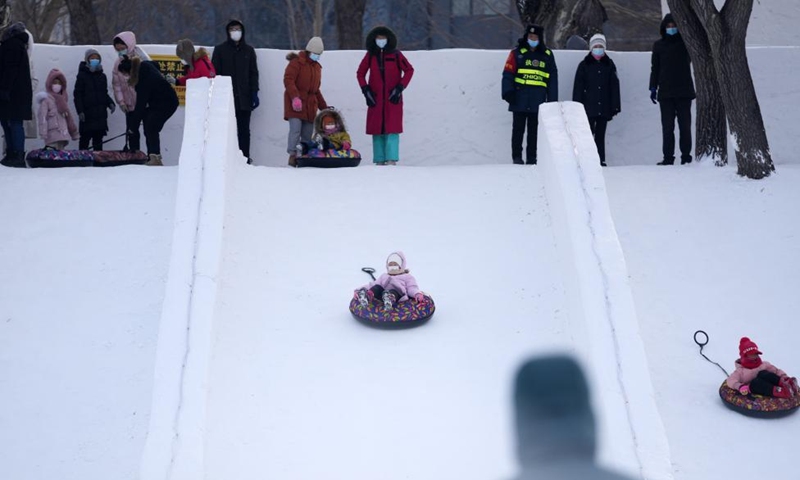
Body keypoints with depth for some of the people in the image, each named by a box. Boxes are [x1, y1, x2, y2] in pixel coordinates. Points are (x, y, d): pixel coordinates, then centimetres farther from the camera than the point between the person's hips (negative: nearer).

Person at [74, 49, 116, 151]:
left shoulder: (102, 76, 13)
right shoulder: (82, 76, -3)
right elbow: (77, 95, -5)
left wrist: (110, 103, 1)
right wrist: (80, 111, -13)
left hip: (100, 113, 5)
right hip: (87, 113, -5)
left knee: (98, 138, 8)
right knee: (85, 138, -2)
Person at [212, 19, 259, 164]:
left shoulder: (248, 50, 13)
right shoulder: (220, 49, 6)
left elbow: (253, 73, 13)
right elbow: (215, 72, 3)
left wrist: (254, 93, 4)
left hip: (244, 98, 2)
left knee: (244, 130, 4)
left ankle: (245, 158, 7)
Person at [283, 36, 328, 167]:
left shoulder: (317, 67, 24)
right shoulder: (296, 63, 0)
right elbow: (288, 80, -13)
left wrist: (325, 107, 27)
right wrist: (295, 97, -25)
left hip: (310, 105, 7)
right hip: (295, 103, -7)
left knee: (308, 134, 1)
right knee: (295, 129, -19)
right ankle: (292, 156, -17)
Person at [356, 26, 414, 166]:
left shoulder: (396, 55, 0)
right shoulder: (370, 55, 6)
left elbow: (409, 70, 4)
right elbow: (360, 73, 14)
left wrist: (400, 88, -4)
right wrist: (365, 90, 2)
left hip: (393, 98, -2)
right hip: (375, 99, 2)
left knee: (392, 128, -10)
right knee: (377, 129, 0)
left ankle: (391, 159, -12)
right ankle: (379, 160, 3)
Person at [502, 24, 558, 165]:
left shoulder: (547, 55, 12)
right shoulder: (517, 53, 4)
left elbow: (553, 79, 13)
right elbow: (508, 73, -2)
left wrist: (553, 99, 9)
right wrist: (508, 92, -13)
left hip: (538, 100, 2)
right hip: (520, 99, -2)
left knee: (534, 130, 4)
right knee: (518, 129, 1)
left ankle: (532, 158, 9)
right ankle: (517, 156, 7)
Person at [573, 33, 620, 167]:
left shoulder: (609, 65, 10)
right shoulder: (584, 65, 4)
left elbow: (614, 86, 9)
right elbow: (578, 87, 2)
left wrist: (615, 106, 4)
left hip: (604, 108, 2)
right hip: (588, 107, -2)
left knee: (600, 135, 7)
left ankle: (601, 160, 9)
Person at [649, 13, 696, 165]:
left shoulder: (685, 42, 5)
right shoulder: (659, 45, 8)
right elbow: (655, 68, 11)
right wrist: (653, 88, 5)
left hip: (684, 91, -1)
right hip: (665, 92, 1)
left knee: (685, 125, 2)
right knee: (667, 126, 0)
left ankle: (686, 156, 6)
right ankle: (668, 157, 3)